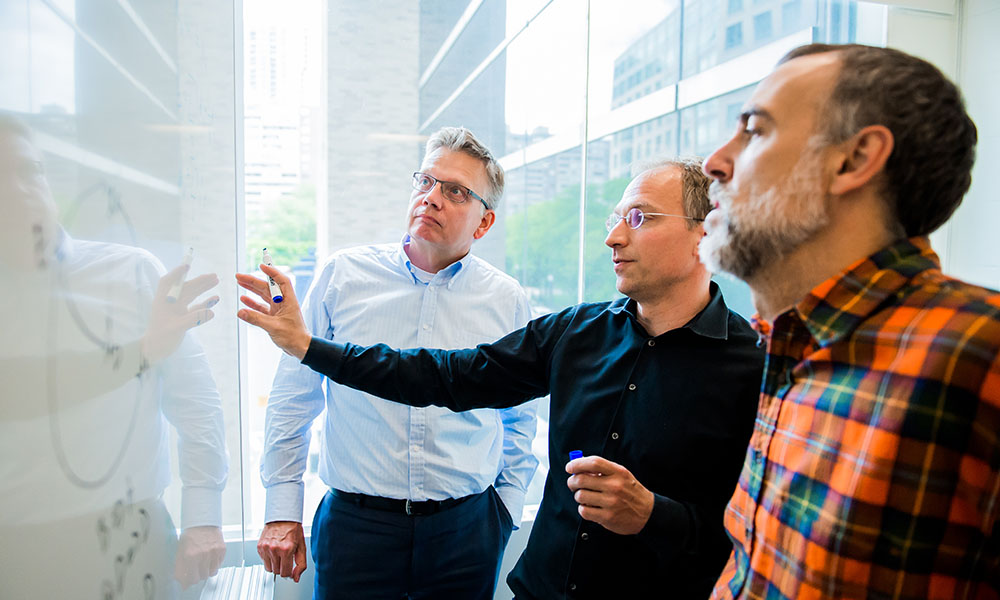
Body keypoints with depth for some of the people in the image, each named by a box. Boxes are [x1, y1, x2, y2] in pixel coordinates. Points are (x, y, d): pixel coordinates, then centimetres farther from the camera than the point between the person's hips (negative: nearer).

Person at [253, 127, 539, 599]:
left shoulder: (507, 300, -1)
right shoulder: (344, 274, -3)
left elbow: (519, 420, 10)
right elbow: (293, 397, 2)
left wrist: (506, 511, 6)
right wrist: (282, 511, 2)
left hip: (466, 528, 1)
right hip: (354, 521, 0)